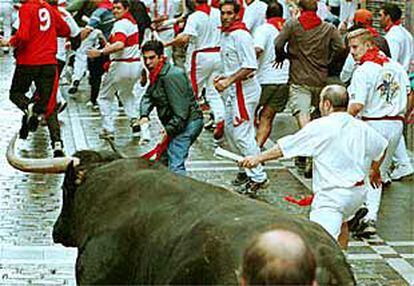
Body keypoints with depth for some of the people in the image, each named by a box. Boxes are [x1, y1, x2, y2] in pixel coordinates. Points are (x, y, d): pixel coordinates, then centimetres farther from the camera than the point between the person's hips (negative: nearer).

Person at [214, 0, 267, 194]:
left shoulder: (241, 35, -17)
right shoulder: (224, 35, 14)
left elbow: (250, 67, -23)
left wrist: (228, 81, -23)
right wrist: (224, 77, 10)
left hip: (244, 90, -11)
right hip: (233, 91, 11)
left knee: (241, 133, -11)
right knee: (230, 130, 17)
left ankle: (258, 177, -5)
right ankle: (247, 169, 28)